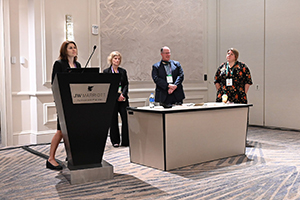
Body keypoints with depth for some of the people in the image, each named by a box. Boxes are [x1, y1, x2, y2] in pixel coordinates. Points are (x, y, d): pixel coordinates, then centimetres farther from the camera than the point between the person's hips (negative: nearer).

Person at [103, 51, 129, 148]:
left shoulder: (123, 71, 13)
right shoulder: (106, 72, 4)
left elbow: (126, 84, 8)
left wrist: (122, 94, -10)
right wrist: (116, 96, -11)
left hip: (123, 99, 2)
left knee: (126, 118, -5)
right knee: (113, 120, 2)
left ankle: (126, 141, 2)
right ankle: (115, 141, 13)